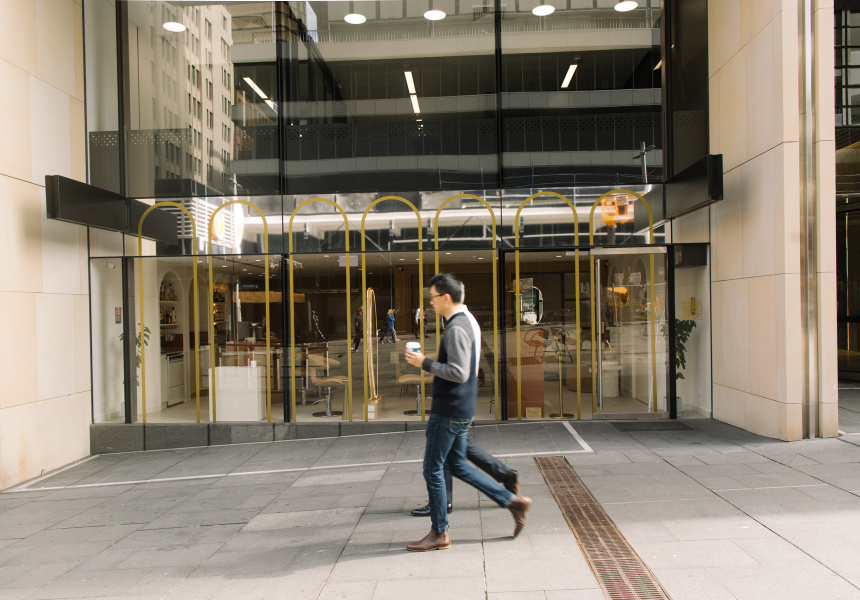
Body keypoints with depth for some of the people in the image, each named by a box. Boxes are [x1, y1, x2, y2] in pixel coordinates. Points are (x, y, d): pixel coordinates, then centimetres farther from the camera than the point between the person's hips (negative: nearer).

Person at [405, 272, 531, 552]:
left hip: (449, 410, -10)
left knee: (433, 469, 1)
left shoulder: (456, 328, -19)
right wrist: (432, 366, 17)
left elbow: (459, 373, -26)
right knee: (458, 466, 19)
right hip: (463, 408, 10)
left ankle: (439, 533, 12)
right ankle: (512, 501, 20)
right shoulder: (468, 321, 13)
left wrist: (425, 363, -18)